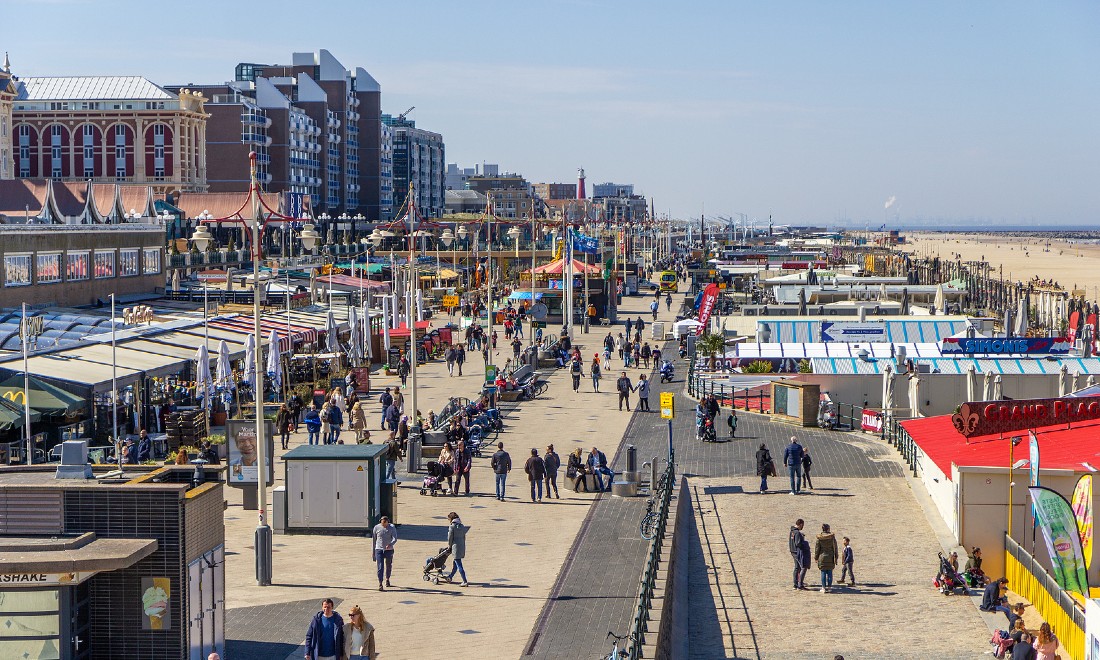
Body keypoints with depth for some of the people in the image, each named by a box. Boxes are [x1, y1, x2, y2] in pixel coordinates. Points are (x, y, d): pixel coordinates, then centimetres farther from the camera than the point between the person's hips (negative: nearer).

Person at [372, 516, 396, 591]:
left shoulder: (392, 528, -6)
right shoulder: (377, 527, -3)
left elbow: (395, 538, -14)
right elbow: (374, 539, 9)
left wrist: (390, 544, -35)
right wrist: (373, 551, 14)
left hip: (389, 550, 1)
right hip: (379, 550, -1)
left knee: (388, 566, 17)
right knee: (380, 567, -12)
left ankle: (387, 580, 43)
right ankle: (380, 585, -15)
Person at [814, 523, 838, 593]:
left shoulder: (819, 538, -5)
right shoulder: (832, 537, -4)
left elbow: (817, 548, -1)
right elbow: (835, 547, 0)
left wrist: (816, 557, 8)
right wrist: (835, 557, 7)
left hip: (822, 557, -1)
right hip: (830, 557, 1)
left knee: (823, 573, 3)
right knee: (830, 573, 7)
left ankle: (824, 588, 3)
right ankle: (829, 587, 8)